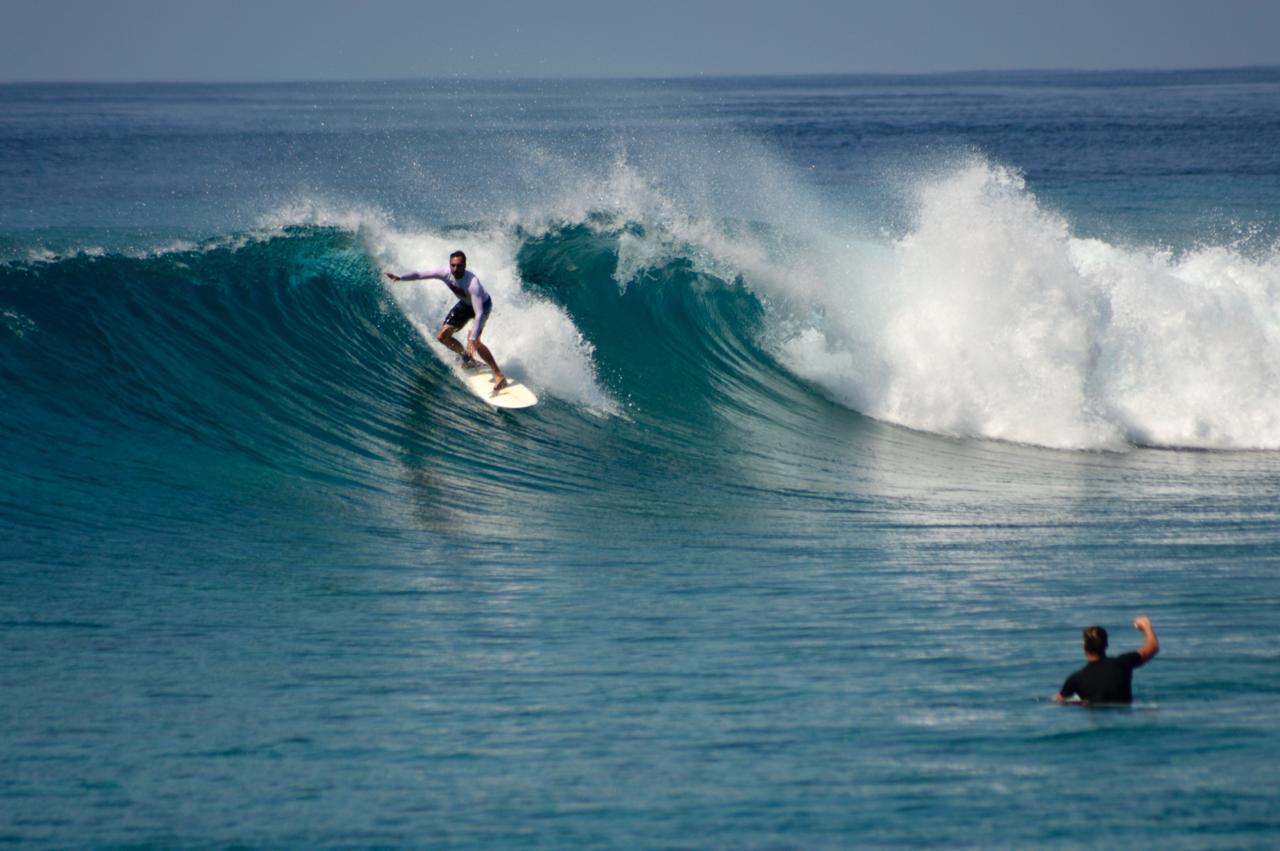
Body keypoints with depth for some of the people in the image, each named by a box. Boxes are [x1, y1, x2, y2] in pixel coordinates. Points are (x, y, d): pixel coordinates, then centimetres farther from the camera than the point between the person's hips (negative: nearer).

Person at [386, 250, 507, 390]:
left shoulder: (472, 283, -41)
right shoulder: (446, 274, -25)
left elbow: (479, 313, -44)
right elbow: (420, 275, -16)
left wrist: (472, 338, -52)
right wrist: (400, 277, -31)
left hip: (483, 304, -7)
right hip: (465, 304, 7)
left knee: (472, 339, -29)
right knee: (442, 335, 2)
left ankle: (499, 375, -23)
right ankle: (467, 358, 28)